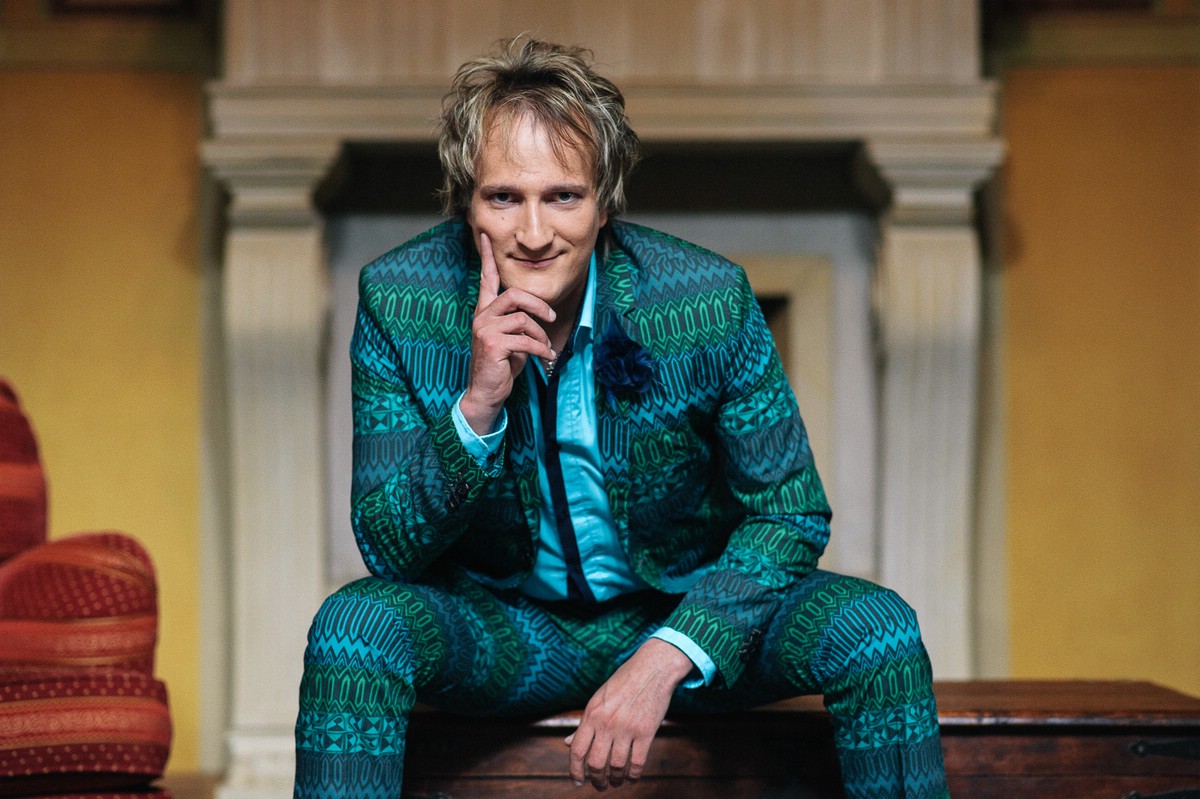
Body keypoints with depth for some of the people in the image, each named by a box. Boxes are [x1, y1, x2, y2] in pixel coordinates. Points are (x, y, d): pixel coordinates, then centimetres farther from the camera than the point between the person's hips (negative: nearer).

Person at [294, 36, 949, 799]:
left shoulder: (710, 301, -18)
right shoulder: (400, 302, -15)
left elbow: (789, 515, -10)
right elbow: (389, 549, -14)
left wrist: (665, 658, -25)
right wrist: (477, 406, -32)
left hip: (687, 610, 1)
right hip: (503, 623, 0)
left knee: (875, 628, -24)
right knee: (354, 625, -29)